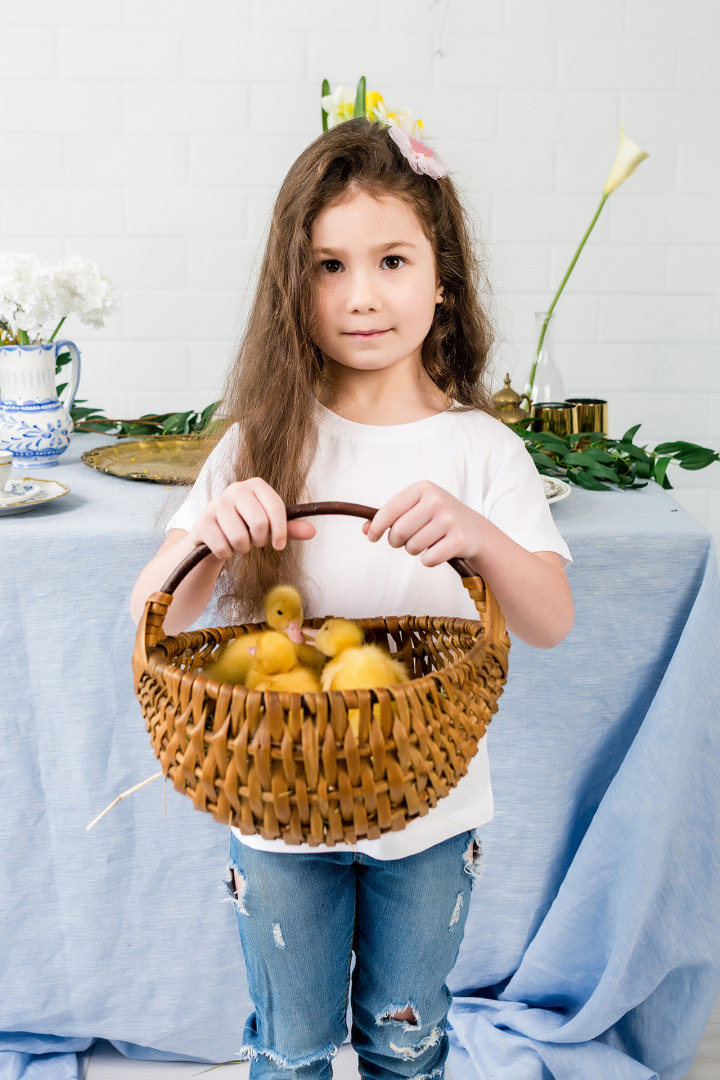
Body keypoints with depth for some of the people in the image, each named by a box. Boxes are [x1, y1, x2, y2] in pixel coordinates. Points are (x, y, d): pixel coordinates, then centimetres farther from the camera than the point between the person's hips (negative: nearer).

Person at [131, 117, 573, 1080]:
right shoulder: (264, 441, -8)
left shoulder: (481, 448, -9)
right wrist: (212, 533, -34)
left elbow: (551, 624, -18)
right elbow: (153, 620, -12)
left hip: (431, 810, 0)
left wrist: (477, 535, -38)